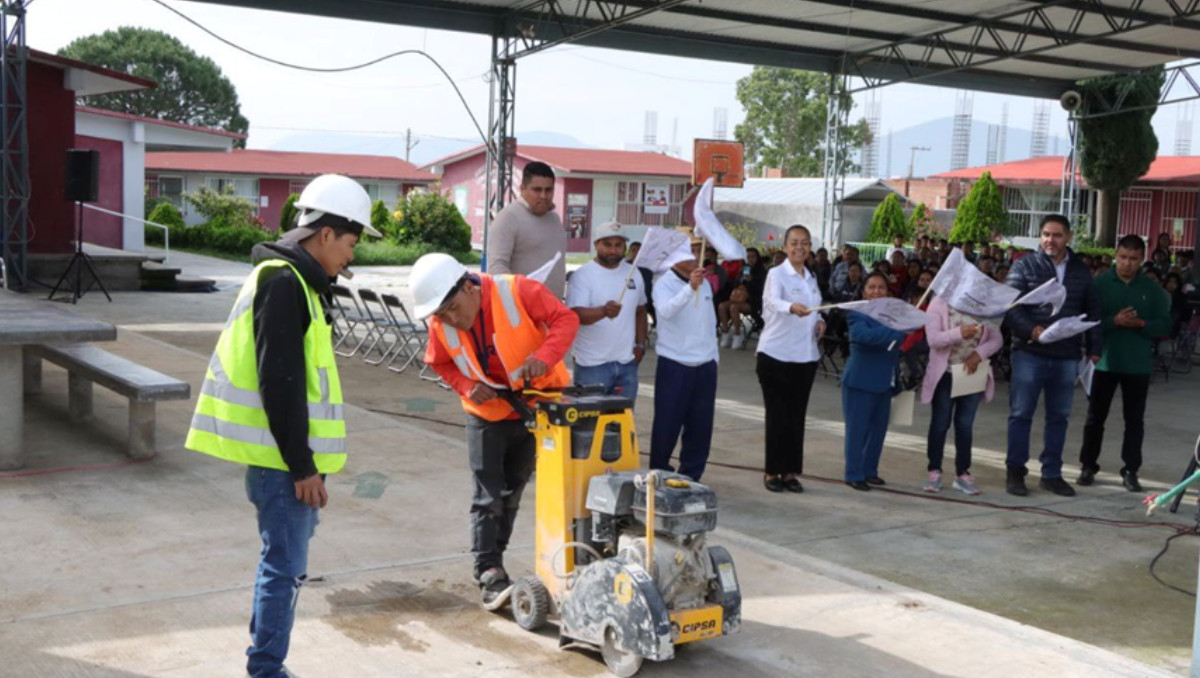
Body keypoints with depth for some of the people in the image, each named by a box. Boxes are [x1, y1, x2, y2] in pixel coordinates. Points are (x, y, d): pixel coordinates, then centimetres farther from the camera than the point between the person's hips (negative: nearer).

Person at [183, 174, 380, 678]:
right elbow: (280, 383, -22)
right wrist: (302, 467, -19)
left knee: (284, 564, 18)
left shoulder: (293, 278, 16)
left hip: (284, 458, 10)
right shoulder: (284, 282, -17)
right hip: (284, 462, -10)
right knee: (285, 568, -3)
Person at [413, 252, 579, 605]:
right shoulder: (440, 326, -13)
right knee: (488, 496, -5)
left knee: (511, 492, 12)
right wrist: (467, 386, -15)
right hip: (487, 413, 1)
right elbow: (440, 363, 4)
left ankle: (492, 560, 26)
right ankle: (489, 574, -2)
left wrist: (544, 356, -38)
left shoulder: (517, 291, -24)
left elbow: (565, 319, -21)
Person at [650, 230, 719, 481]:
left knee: (700, 427, 9)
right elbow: (666, 311, -31)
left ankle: (690, 477, 20)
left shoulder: (705, 283, 12)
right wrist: (690, 288, -45)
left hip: (705, 366, 6)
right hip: (674, 365, -6)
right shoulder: (664, 283, -9)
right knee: (667, 426, 1)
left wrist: (713, 357, 15)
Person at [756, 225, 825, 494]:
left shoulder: (812, 278, 12)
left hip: (806, 355, 6)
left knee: (797, 415, 8)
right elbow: (773, 302, -29)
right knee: (777, 414, -2)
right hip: (776, 354, -6)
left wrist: (820, 321, -1)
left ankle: (791, 471, 16)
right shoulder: (776, 274, -8)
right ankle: (772, 471, 7)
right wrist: (792, 307, -50)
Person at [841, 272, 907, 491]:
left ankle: (870, 471, 25)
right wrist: (899, 332, -34)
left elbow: (899, 345, 14)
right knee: (857, 429, -1)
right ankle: (854, 475, 6)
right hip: (860, 381, -7)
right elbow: (866, 335, -29)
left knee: (878, 429, 13)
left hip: (884, 381, 7)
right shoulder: (857, 314, -9)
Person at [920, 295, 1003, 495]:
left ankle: (962, 473, 15)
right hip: (945, 374, -2)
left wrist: (979, 354, -17)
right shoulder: (939, 303, -6)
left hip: (973, 374, 2)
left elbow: (996, 339, 1)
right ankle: (934, 471, 15)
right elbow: (933, 339, -16)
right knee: (940, 423, 5)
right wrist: (959, 333, -32)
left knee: (966, 424, 7)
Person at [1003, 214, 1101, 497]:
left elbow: (1092, 311, 14)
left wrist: (1093, 348, 7)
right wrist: (1030, 329, -24)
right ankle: (1015, 472, 11)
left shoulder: (1081, 271, 10)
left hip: (1066, 356, 4)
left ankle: (1052, 474, 19)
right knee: (1021, 413, 1)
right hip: (1030, 353, -3)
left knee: (1059, 416, 10)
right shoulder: (1025, 266, -1)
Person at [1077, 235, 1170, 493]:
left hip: (1138, 364, 1)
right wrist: (1114, 321, -23)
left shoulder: (1152, 289, 3)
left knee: (1135, 420, 6)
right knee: (1095, 417, 6)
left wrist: (1140, 324, -17)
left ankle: (1130, 471, 13)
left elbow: (1164, 325, 0)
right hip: (1105, 361, -1)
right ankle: (1088, 466, 17)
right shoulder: (1100, 283, -2)